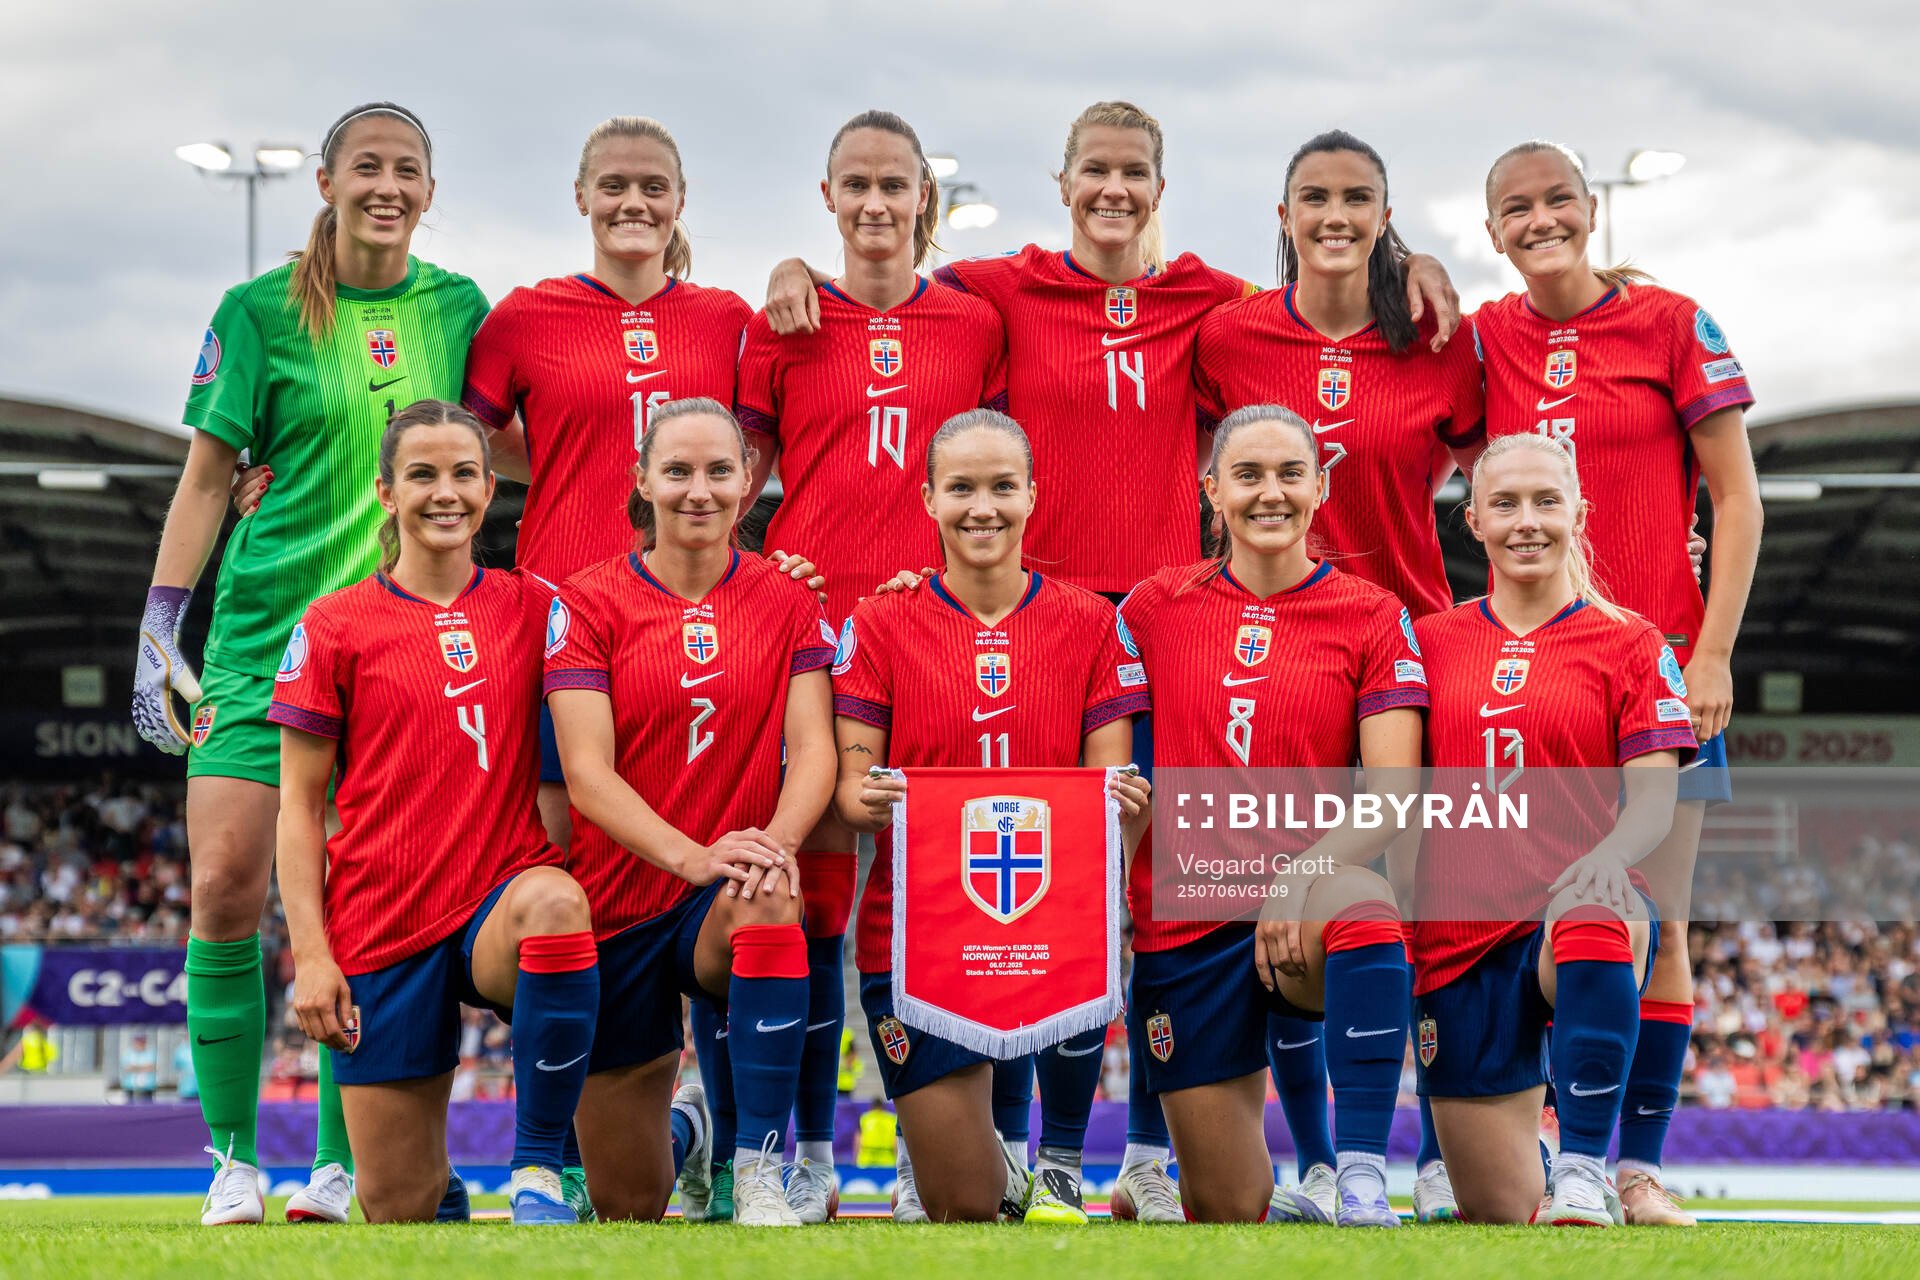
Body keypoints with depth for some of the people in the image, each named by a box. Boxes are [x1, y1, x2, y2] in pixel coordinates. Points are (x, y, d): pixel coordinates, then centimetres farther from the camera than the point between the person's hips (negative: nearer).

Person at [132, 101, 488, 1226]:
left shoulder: (457, 308, 9)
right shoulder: (261, 312, 1)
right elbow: (208, 475, 3)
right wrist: (159, 626, -2)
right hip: (266, 628, -1)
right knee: (227, 886, -10)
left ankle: (345, 1167, 6)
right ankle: (233, 1158, 1)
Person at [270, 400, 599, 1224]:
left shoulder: (534, 607, 8)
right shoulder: (335, 625, 2)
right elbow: (299, 803, 3)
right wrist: (310, 953, -8)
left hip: (503, 892, 1)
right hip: (383, 924, 0)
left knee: (552, 904, -39)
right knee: (398, 1211, -1)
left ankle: (537, 1172, -25)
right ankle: (441, 1186, 39)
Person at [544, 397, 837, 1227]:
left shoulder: (787, 603, 3)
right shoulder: (588, 603, -4)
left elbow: (812, 749, -6)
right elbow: (586, 773, -13)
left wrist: (778, 838, -28)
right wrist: (693, 855, -30)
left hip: (730, 906, 0)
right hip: (619, 903, 0)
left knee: (769, 905, -40)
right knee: (627, 1206, 4)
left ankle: (759, 1174, -30)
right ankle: (682, 1131, 43)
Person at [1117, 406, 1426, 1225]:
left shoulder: (1372, 618, 2)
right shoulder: (1155, 607, 7)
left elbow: (1391, 798, -6)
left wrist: (1303, 878, -21)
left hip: (1308, 918, -2)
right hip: (1185, 921, 2)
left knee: (1360, 905, -40)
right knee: (1226, 1213, 0)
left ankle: (1362, 1185, -38)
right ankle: (1296, 1216, 35)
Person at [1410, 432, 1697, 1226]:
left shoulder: (1627, 644, 4)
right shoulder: (1430, 641, 11)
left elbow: (1655, 799, -4)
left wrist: (1608, 857, -25)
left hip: (1586, 913, -3)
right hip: (1459, 936, 3)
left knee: (1593, 916, -43)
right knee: (1495, 1213, 2)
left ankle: (1581, 1175, -37)